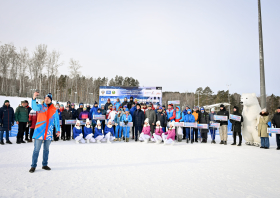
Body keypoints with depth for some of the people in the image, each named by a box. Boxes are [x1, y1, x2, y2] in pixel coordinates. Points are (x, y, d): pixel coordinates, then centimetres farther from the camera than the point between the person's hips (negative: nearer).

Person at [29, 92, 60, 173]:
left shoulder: (54, 109, 8)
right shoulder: (40, 107, 1)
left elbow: (56, 120, 13)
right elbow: (34, 107, -23)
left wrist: (58, 130, 9)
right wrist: (34, 98, -39)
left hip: (48, 133, 3)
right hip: (39, 132, -3)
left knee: (46, 150, 12)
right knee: (36, 149, -2)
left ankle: (45, 164, 24)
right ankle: (33, 166, 9)